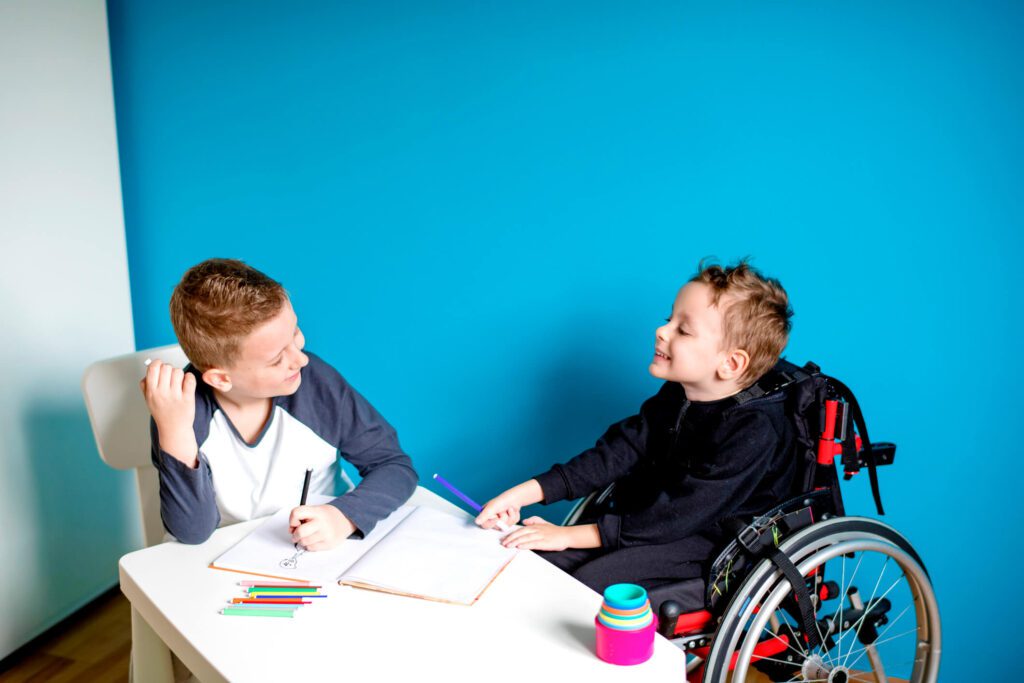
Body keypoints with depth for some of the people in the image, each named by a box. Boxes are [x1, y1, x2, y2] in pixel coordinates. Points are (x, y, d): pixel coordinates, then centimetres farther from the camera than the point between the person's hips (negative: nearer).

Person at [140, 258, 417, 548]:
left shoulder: (318, 382, -15)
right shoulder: (183, 408, -17)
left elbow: (395, 466, -8)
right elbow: (193, 531, -19)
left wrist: (345, 517, -25)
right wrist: (174, 432, -31)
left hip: (323, 558, 1)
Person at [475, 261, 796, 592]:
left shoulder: (753, 431, -25)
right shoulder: (674, 396, 1)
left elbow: (682, 513, -27)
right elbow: (617, 452, -1)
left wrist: (570, 535, -27)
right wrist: (522, 494, -12)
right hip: (652, 518, 7)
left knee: (589, 581, -25)